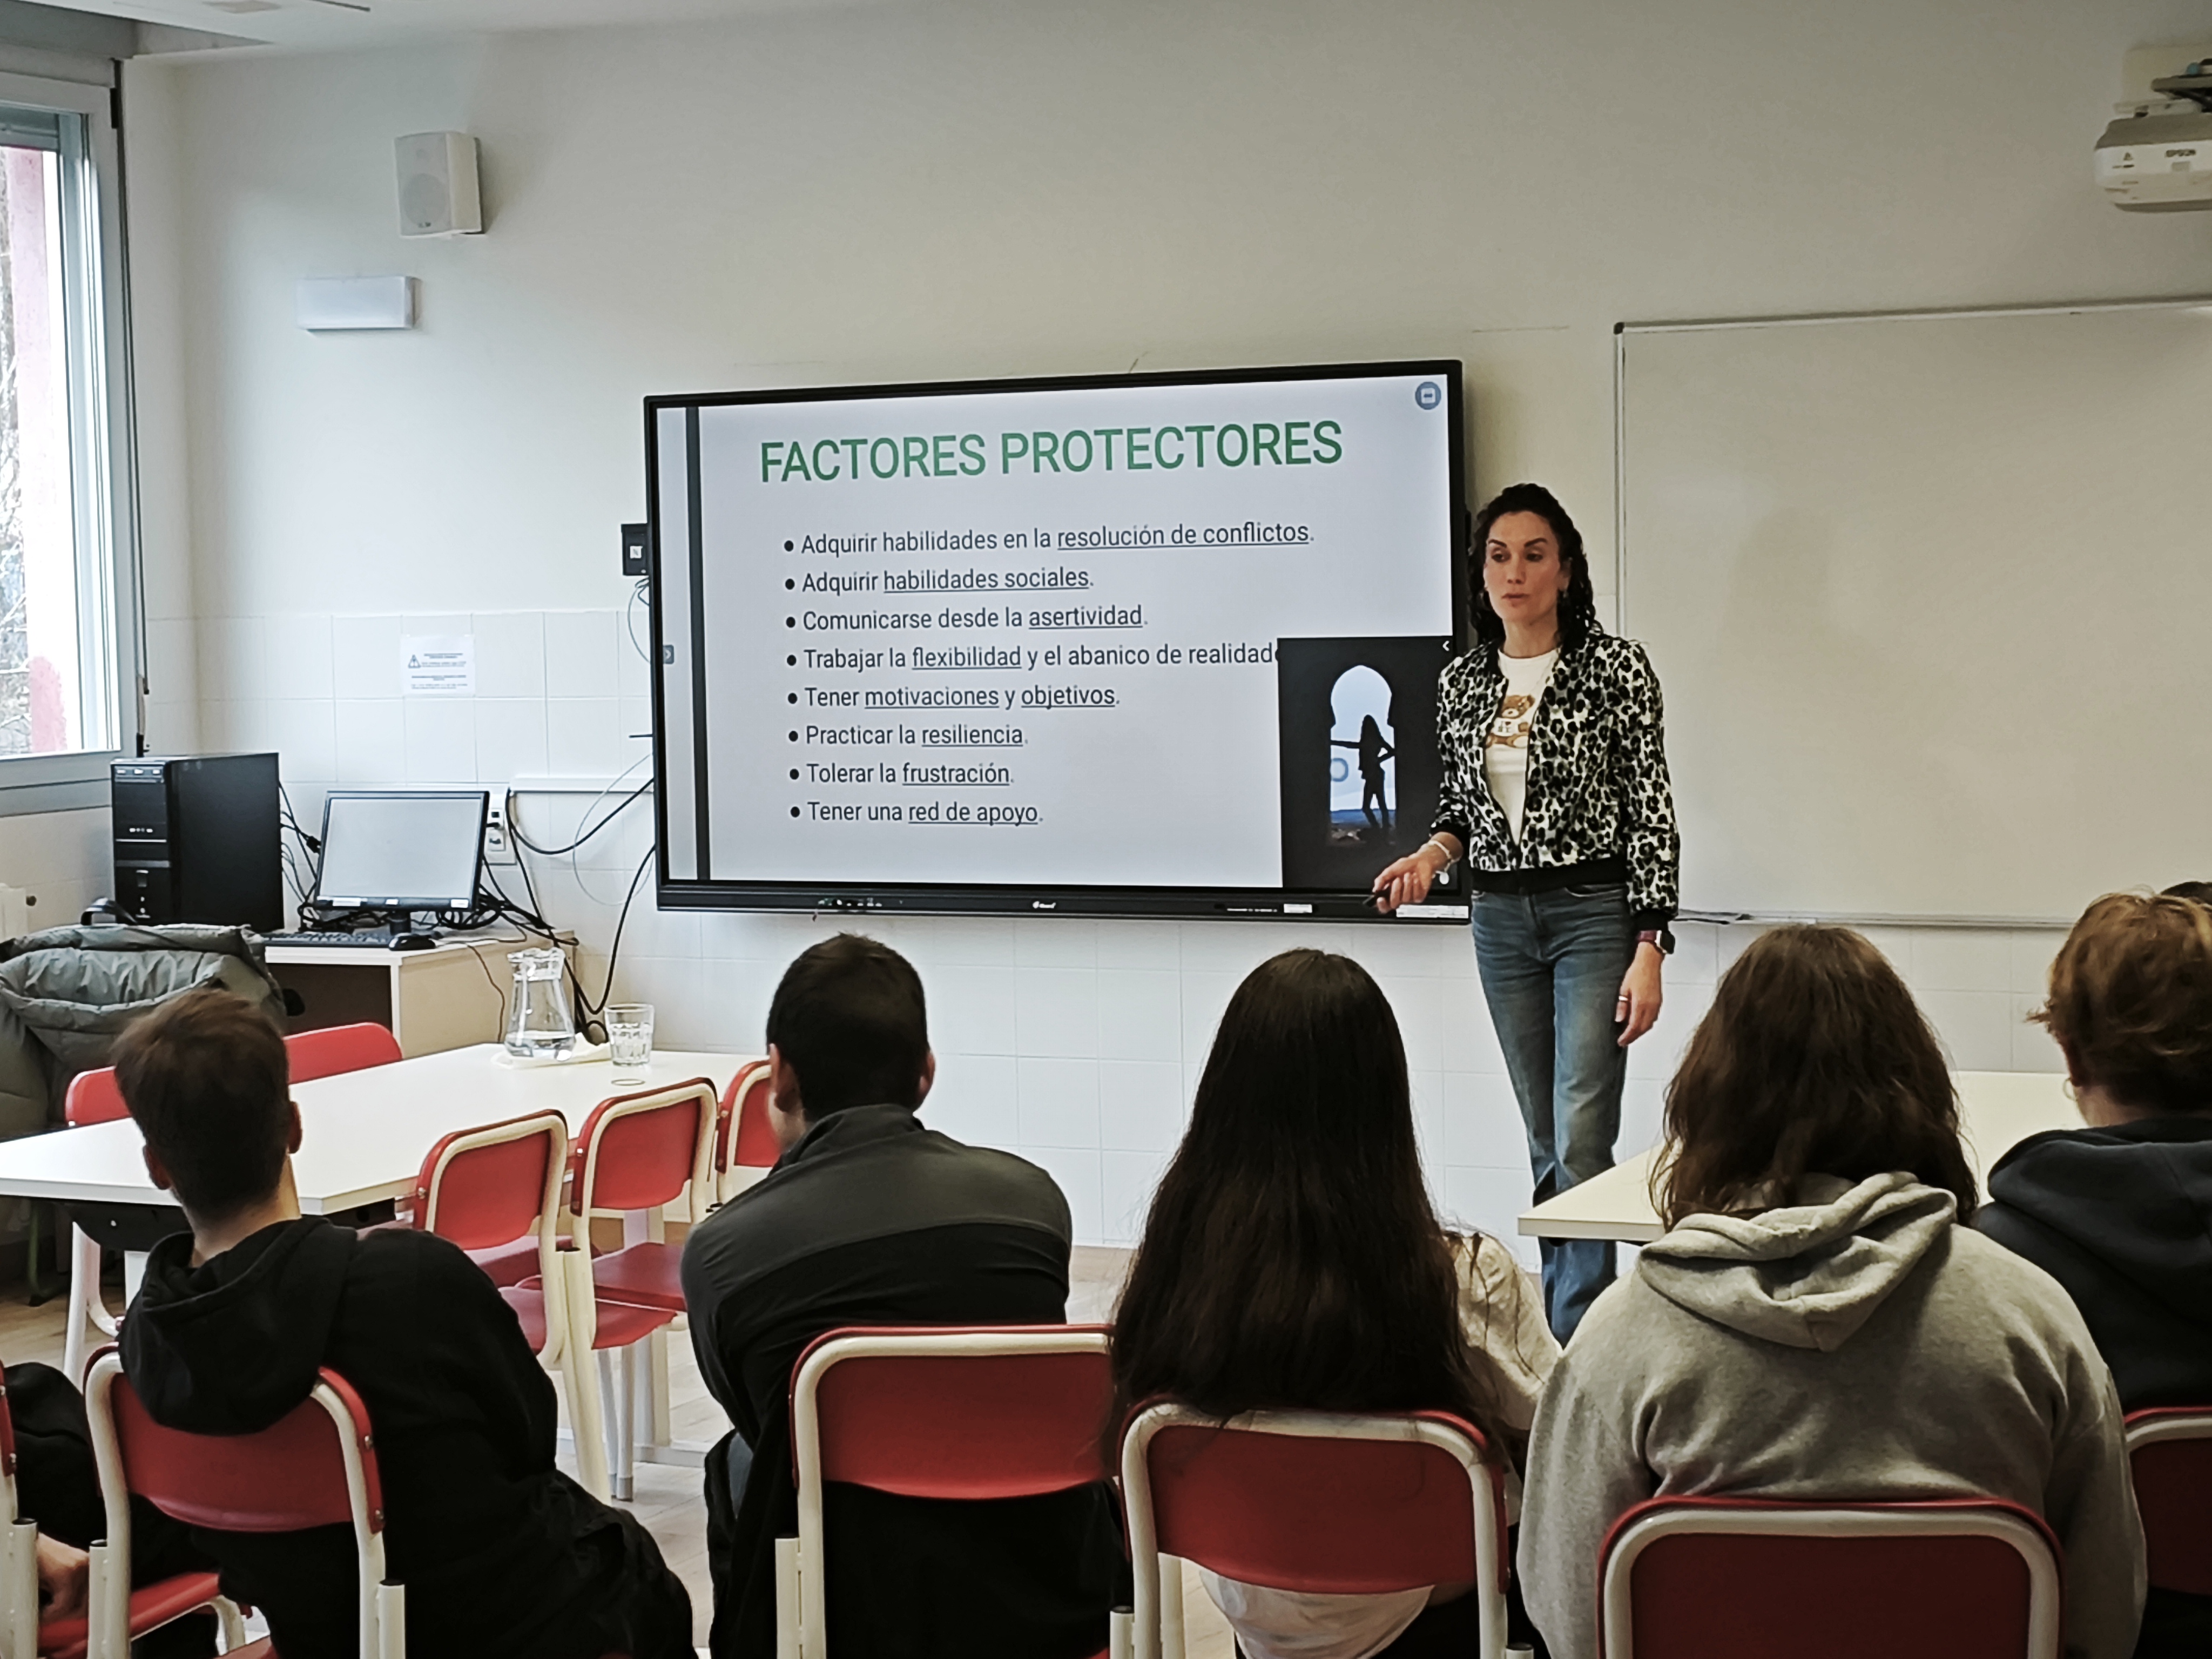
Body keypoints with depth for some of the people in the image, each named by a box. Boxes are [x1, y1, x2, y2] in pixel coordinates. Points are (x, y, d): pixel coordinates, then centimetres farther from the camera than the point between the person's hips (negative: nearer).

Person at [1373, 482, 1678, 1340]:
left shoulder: (1615, 666, -9)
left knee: (1581, 1142, -13)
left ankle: (1576, 1341, -12)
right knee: (1544, 1142, 11)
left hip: (1595, 913, -5)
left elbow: (1653, 813, -10)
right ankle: (1561, 1325, 20)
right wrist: (1432, 854, -5)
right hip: (1500, 919, 5)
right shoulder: (1460, 680, 7)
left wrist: (1649, 949, -15)